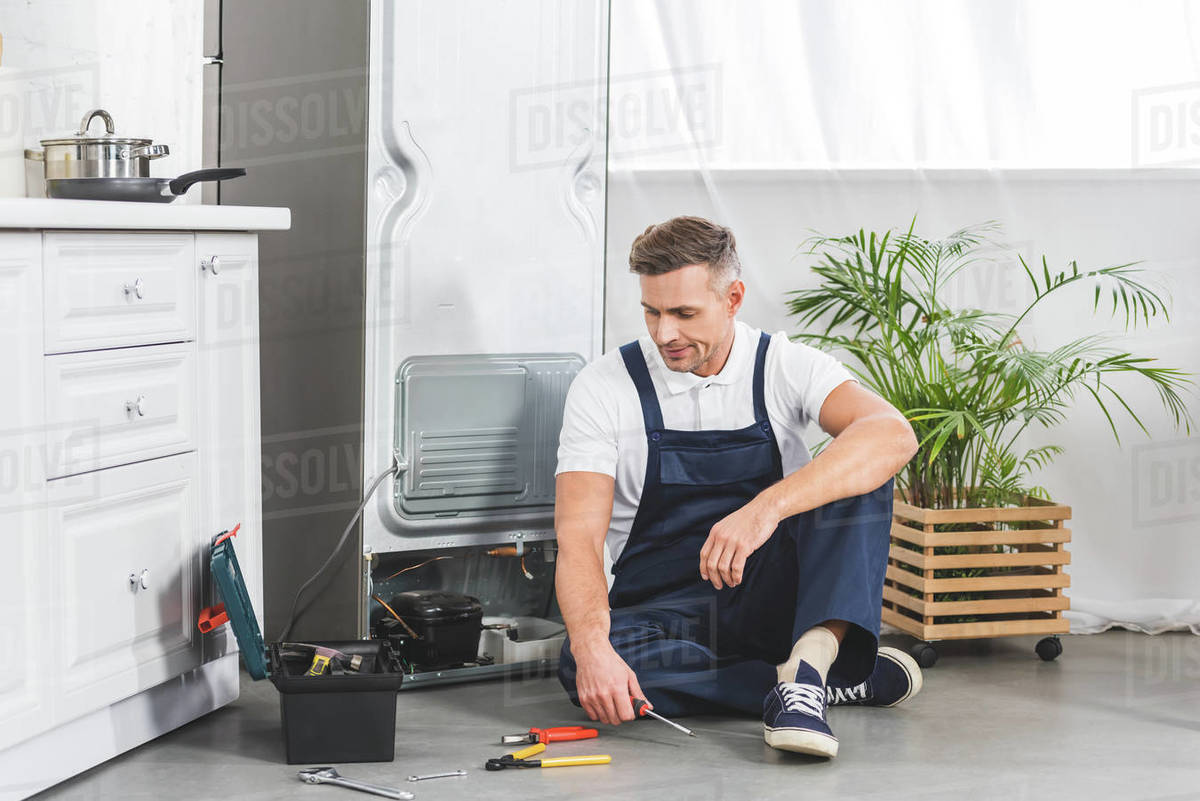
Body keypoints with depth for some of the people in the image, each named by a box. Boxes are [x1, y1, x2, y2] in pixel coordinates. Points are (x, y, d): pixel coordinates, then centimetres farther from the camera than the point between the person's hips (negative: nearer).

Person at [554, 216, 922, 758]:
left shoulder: (786, 367, -6)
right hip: (661, 608, 0)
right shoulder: (603, 388, -6)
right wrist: (591, 645, -36)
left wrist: (767, 508, -41)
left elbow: (894, 435, -26)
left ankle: (809, 662, -39)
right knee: (581, 668, -34)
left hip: (773, 597, 0)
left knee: (856, 467, -22)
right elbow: (578, 536, -15)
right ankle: (844, 677, -24)